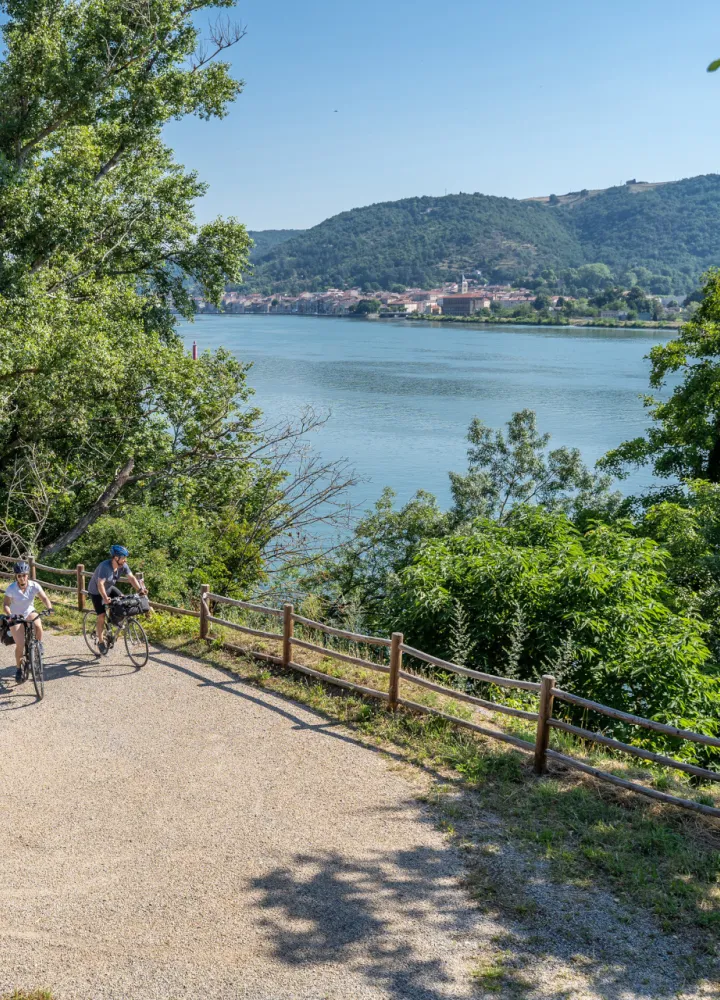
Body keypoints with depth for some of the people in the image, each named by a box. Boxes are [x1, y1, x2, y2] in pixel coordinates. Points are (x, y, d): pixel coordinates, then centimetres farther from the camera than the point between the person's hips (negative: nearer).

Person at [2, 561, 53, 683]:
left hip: (29, 612, 1)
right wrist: (9, 615, -39)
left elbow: (44, 598, -17)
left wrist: (49, 608, -36)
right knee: (20, 644, -13)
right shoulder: (11, 588, -20)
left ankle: (39, 645, -5)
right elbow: (5, 605, -20)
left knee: (38, 624, -34)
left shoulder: (34, 585, -16)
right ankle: (18, 669, 9)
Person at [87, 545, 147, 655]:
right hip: (96, 591, -6)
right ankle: (100, 642, 3)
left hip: (110, 588, 6)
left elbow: (131, 578, -19)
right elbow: (100, 584, -42)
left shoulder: (123, 566, -16)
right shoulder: (105, 566, -35)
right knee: (101, 616, -10)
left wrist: (140, 589, -35)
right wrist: (105, 598, -55)